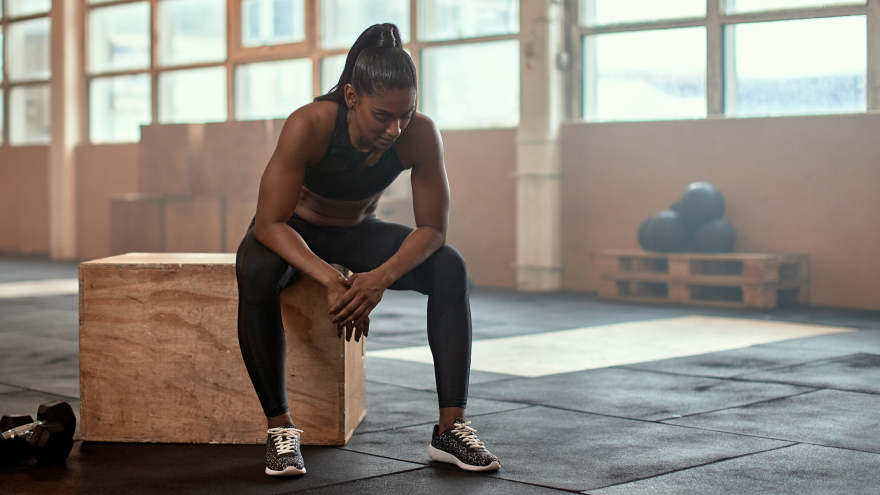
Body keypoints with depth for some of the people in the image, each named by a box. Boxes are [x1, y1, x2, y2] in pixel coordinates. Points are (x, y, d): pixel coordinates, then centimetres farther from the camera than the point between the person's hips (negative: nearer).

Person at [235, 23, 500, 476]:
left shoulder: (420, 135, -26)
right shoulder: (310, 125, -34)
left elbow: (433, 230, -19)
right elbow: (270, 224, -33)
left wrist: (382, 277, -38)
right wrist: (331, 280, -47)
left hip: (357, 231, 3)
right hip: (294, 231, -3)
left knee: (450, 269, -22)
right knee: (255, 273, -37)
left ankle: (451, 428, -20)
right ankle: (280, 429, -25)